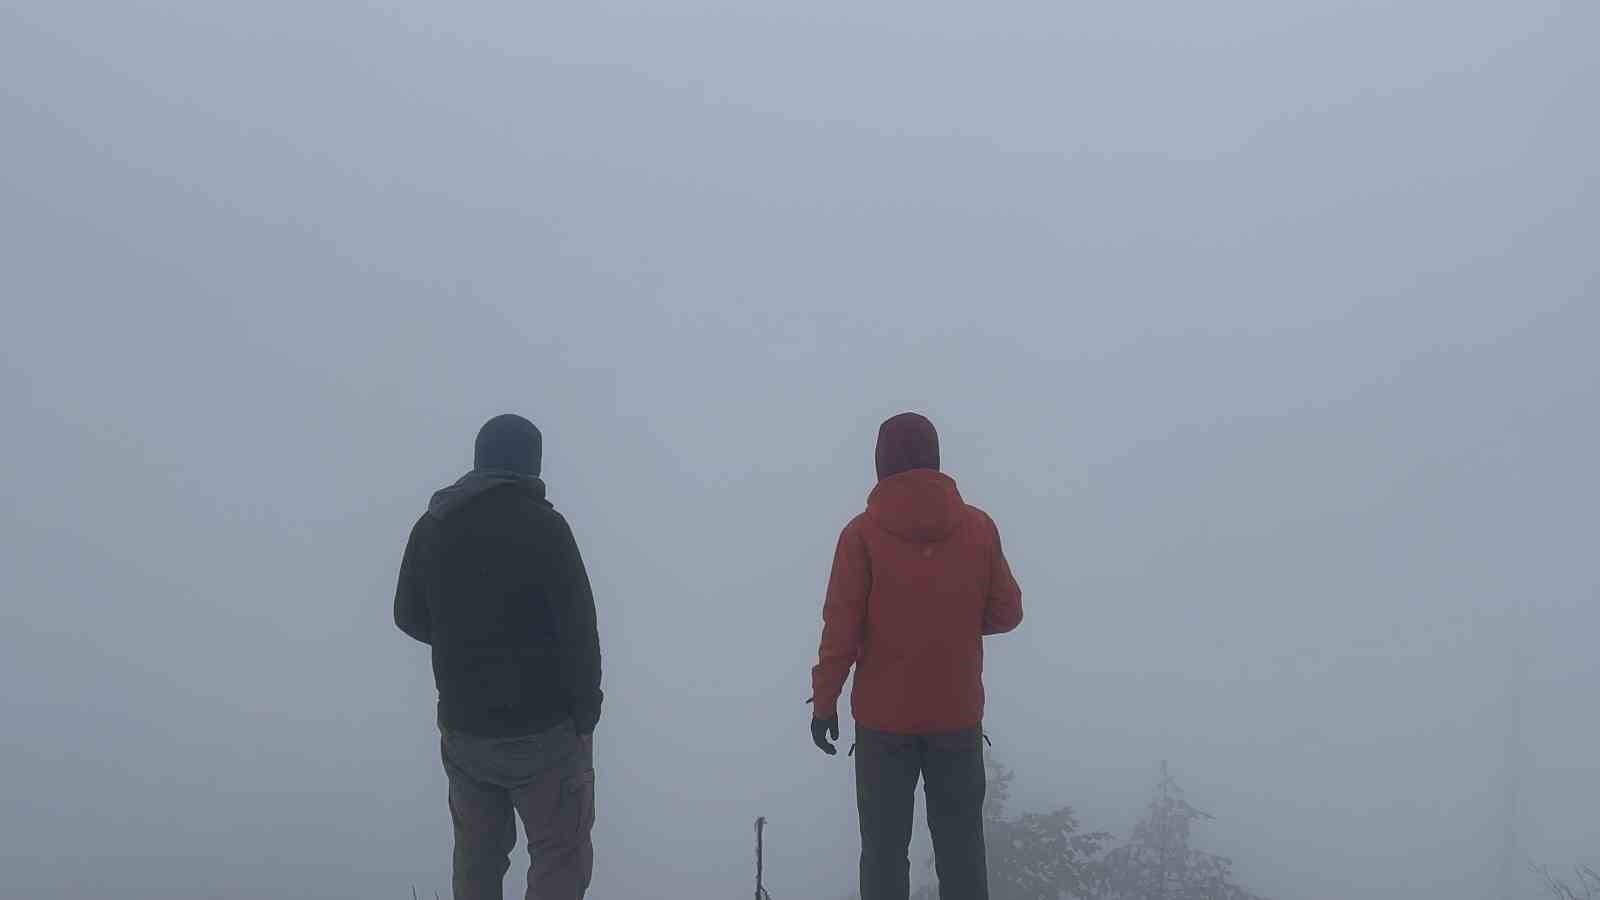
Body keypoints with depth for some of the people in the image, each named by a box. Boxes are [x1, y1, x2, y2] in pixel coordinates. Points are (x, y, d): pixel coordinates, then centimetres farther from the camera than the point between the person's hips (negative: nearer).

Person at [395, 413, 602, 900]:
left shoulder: (431, 528, 2)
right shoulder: (543, 525, -15)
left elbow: (409, 617, 13)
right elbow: (579, 631, -16)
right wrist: (585, 715, -7)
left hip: (463, 728, 5)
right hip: (543, 730, -5)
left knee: (477, 853, 19)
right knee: (561, 856, 4)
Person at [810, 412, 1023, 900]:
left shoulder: (862, 533, -8)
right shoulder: (978, 526, -2)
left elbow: (841, 628, -8)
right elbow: (1006, 613, 3)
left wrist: (824, 701, 1)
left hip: (884, 718, -2)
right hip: (958, 716, 2)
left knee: (884, 849, 5)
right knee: (961, 848, 9)